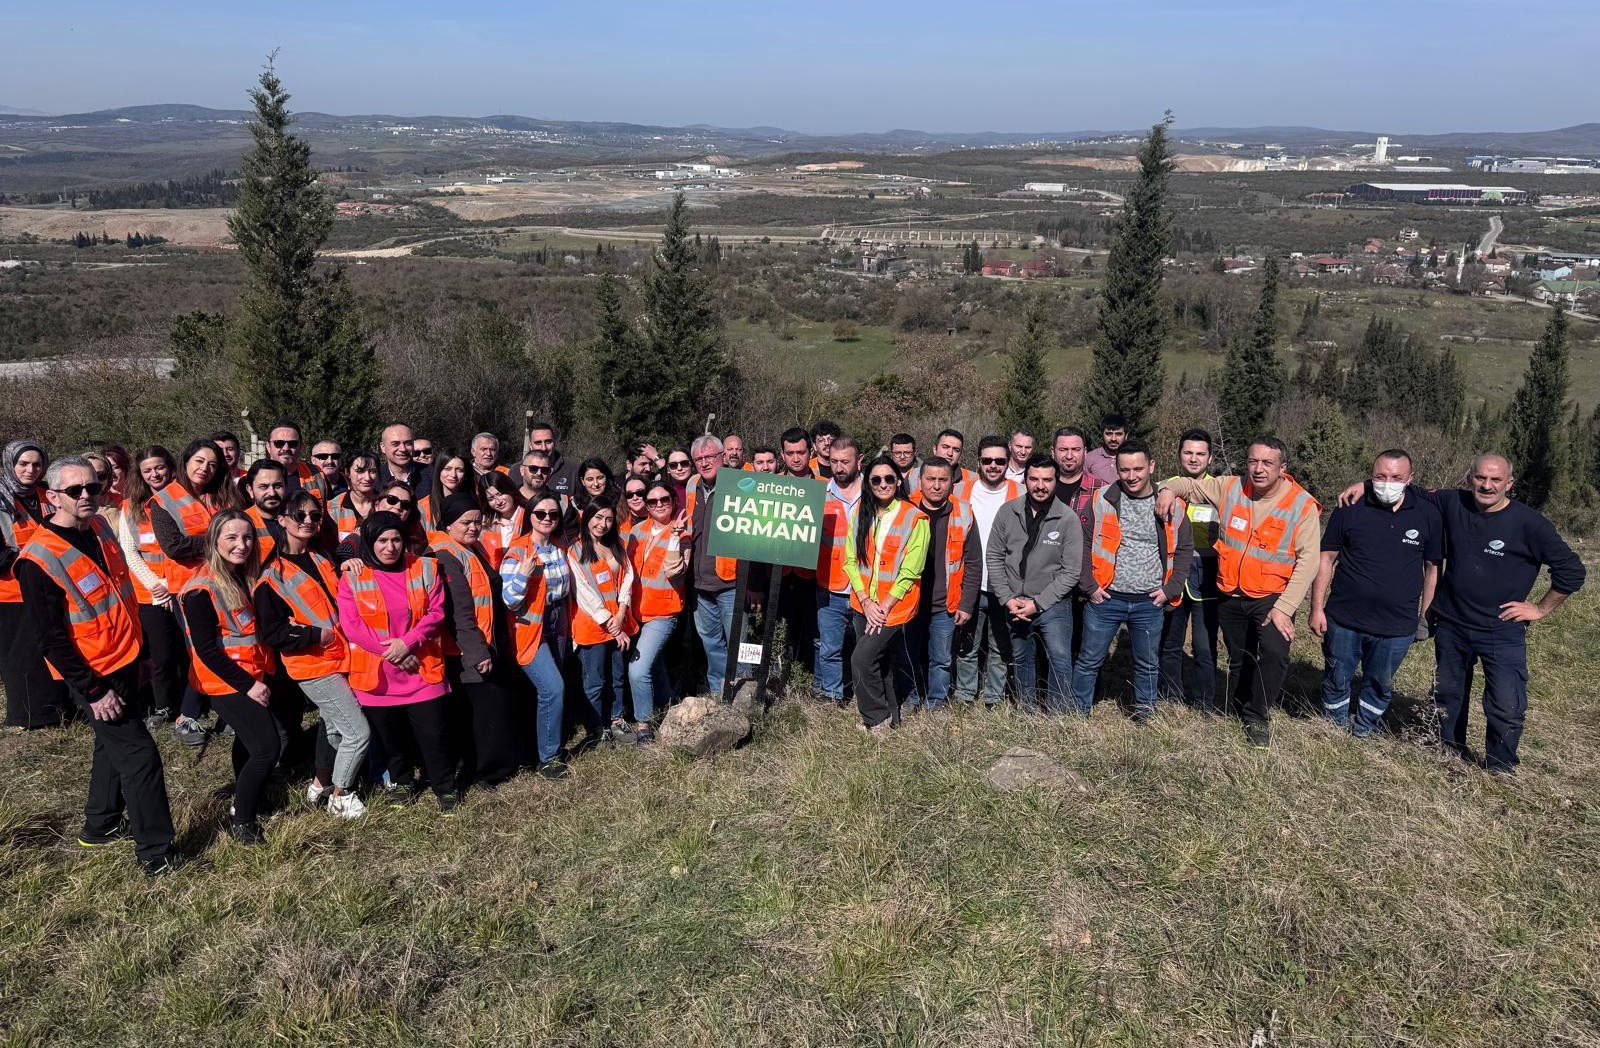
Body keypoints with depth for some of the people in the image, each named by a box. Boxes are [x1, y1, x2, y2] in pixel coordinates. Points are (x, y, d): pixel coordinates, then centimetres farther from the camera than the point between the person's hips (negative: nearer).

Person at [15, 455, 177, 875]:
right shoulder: (39, 559, -21)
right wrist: (93, 690, -19)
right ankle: (157, 855, 3)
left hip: (124, 662, 8)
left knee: (114, 744, 21)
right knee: (139, 753, -6)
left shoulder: (100, 529, 2)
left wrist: (137, 648, 20)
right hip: (93, 676, -8)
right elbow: (51, 638, -20)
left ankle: (100, 826, 39)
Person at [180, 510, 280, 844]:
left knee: (249, 741, 21)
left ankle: (245, 804, 38)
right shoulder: (201, 589, -19)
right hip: (226, 682, -8)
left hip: (252, 678, 8)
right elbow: (206, 649, -20)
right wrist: (247, 685, -19)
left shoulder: (245, 578, 5)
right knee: (267, 747, -12)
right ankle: (241, 823, 3)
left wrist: (265, 675, 4)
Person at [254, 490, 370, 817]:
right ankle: (340, 796, 11)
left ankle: (320, 784, 38)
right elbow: (271, 633, -12)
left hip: (338, 656, 7)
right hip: (313, 665, -7)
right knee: (359, 731, -7)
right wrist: (318, 635, -18)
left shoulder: (323, 560, 10)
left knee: (334, 726, 20)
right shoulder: (273, 575, -10)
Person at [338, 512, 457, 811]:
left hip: (422, 670, 0)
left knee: (434, 734, 0)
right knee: (392, 736, 15)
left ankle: (445, 788, 19)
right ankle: (402, 783, 38)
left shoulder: (425, 568, 1)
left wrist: (407, 643, -16)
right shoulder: (352, 577, -2)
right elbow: (351, 625, -8)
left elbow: (436, 613, -2)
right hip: (377, 674, 0)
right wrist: (391, 652, -14)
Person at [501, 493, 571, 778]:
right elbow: (510, 601, -19)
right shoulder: (518, 551, -15)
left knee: (548, 691, 12)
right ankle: (548, 757, -3)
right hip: (531, 630, -7)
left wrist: (566, 622, 13)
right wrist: (523, 573, -32)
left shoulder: (559, 548, 5)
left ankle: (545, 745, 28)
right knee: (553, 689, -16)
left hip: (556, 627, 7)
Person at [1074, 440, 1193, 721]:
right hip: (1105, 599, -1)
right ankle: (1076, 713, 20)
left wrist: (1170, 589, 0)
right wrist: (1090, 586, -7)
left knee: (1148, 664, 15)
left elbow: (1185, 548, 8)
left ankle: (1145, 715, 31)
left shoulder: (1172, 505, 0)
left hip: (1150, 603, 2)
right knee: (1089, 660, 7)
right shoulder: (1101, 500, -5)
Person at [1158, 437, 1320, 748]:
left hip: (1272, 597, -4)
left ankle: (1257, 716, -5)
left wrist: (1284, 608, -21)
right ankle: (1239, 711, 37)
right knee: (1238, 659, 16)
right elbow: (1189, 484, 13)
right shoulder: (1230, 488, -2)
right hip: (1231, 596, 4)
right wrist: (1169, 489, -12)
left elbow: (1307, 561, -15)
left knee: (1274, 653, -25)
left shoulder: (1303, 506, -12)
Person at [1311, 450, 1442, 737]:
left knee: (1380, 686, 15)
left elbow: (1432, 567, 7)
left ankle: (1362, 733, 36)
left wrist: (1424, 615, 7)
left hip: (1397, 626, 1)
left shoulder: (1428, 514, -2)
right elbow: (1326, 558, -1)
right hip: (1343, 619, -1)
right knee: (1336, 680, 12)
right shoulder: (1350, 509, -5)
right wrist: (1317, 608, -4)